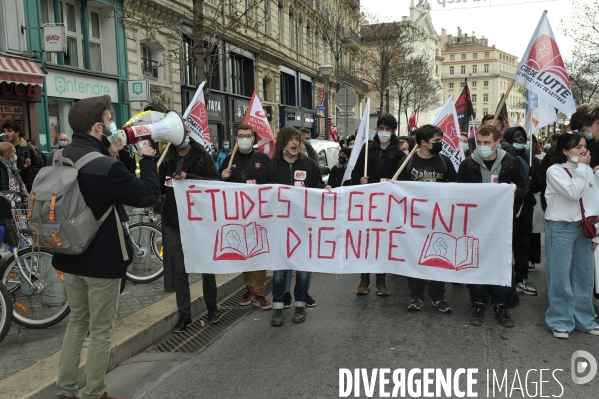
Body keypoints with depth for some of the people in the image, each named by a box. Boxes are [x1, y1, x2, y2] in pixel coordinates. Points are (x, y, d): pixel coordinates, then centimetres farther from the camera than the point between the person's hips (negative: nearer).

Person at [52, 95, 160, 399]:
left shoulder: (56, 158, -1)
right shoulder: (107, 166, -25)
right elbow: (149, 195, -17)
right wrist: (147, 159, -4)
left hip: (68, 256, 7)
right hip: (102, 259, -7)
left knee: (77, 321, 22)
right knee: (100, 330, 8)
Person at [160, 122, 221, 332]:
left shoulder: (203, 156, -3)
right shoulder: (166, 158, 3)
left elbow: (215, 183, -12)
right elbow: (159, 188, 3)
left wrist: (188, 177, -22)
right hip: (174, 222, 2)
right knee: (179, 271, 6)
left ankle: (211, 306, 31)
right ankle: (184, 315, 18)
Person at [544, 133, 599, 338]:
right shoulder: (554, 171, -8)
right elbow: (573, 193, -21)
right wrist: (581, 168, -12)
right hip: (560, 229, -5)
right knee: (560, 277, 0)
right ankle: (560, 321, 12)